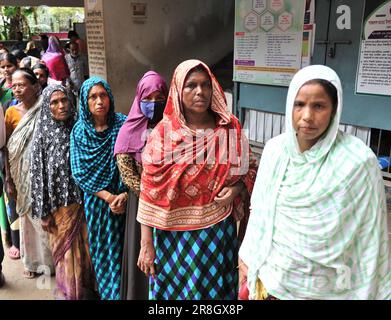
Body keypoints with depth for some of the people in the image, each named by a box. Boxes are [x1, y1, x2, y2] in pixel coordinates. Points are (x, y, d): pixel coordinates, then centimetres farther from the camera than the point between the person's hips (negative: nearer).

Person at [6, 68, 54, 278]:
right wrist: (9, 180, -2)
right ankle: (33, 261, 30)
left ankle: (51, 258, 27)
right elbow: (7, 149, 1)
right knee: (28, 216, 12)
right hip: (22, 174, 2)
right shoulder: (12, 112, 0)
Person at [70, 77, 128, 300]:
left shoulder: (123, 124, -6)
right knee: (100, 249, 12)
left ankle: (119, 293, 24)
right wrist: (107, 196, -12)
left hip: (122, 198, -2)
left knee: (120, 249, 4)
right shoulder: (79, 131, -1)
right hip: (95, 200, 2)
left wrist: (124, 194, -17)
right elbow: (80, 173, -4)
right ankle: (104, 292, 31)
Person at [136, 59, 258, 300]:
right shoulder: (162, 134, -8)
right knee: (173, 289, 15)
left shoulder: (230, 129, -3)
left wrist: (236, 189, -13)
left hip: (218, 231, 1)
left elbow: (250, 171, 9)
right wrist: (146, 244, -6)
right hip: (174, 233, -1)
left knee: (215, 290, 16)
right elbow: (149, 190, -6)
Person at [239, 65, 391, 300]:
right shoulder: (274, 149, -7)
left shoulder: (358, 161, -21)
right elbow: (261, 210, 2)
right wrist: (249, 256, 8)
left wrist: (367, 293, -9)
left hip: (323, 288, -3)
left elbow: (369, 236, -14)